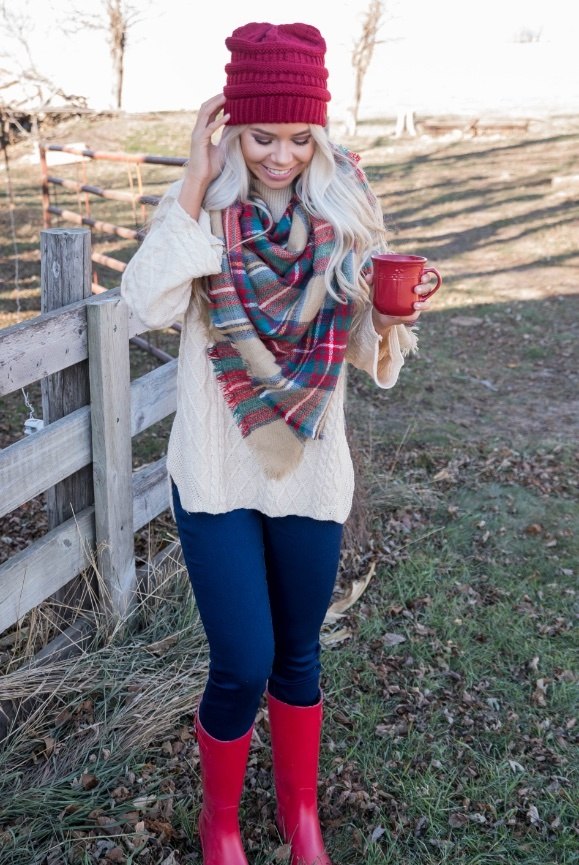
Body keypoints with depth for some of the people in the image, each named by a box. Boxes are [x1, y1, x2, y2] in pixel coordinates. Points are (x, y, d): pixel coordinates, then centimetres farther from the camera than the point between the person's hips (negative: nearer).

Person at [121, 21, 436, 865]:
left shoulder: (343, 210, -3)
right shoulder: (201, 204, -6)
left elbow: (368, 349, -1)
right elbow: (150, 303, -23)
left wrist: (393, 315, -22)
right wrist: (194, 186, -21)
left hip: (310, 473, 2)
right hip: (217, 474, -2)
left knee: (298, 656, 16)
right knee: (242, 667, 0)